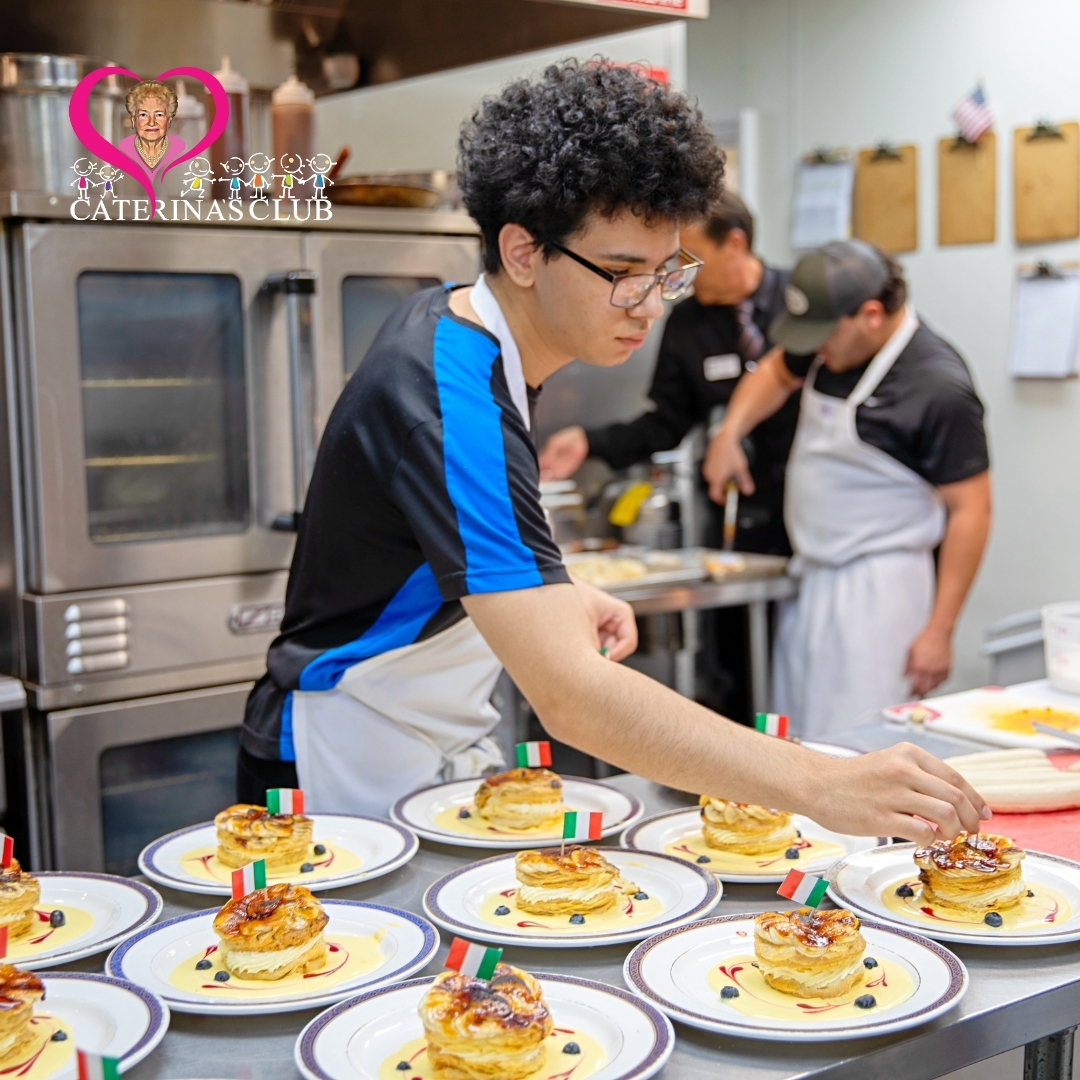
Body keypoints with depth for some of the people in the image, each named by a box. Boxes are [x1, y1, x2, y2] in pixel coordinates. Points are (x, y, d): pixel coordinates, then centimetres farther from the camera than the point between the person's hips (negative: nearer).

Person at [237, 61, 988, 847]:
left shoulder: (456, 323, -1)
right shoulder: (447, 398, -31)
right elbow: (570, 695, -40)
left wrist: (559, 595, 1)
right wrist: (822, 789, -44)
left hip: (447, 751, 9)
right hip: (356, 774, -9)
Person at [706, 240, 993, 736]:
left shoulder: (940, 390, -19)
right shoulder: (831, 346, 4)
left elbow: (969, 511, -17)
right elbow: (776, 371, 26)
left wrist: (939, 630, -17)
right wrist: (730, 431, 8)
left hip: (877, 587, -8)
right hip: (811, 577, 8)